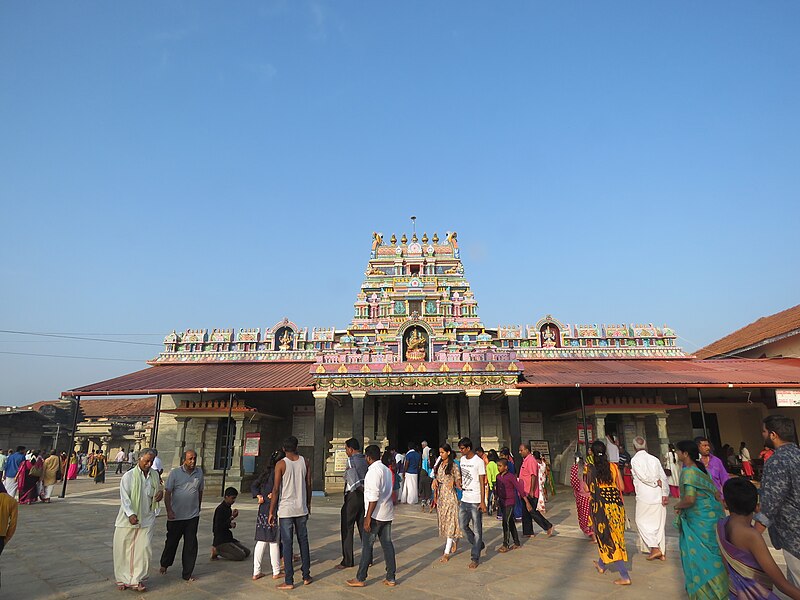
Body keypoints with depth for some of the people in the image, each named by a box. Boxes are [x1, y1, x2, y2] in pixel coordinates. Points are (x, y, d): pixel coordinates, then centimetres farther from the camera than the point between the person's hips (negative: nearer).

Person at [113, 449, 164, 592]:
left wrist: (160, 494, -6)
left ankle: (138, 580, 13)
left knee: (144, 549, 0)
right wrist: (130, 514, -25)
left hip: (147, 519, 3)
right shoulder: (129, 476, -9)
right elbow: (124, 497, -13)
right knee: (123, 549, 7)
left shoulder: (154, 475, 5)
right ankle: (122, 579, 25)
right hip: (128, 519, -3)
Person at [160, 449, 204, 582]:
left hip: (193, 516, 2)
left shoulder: (199, 472, 3)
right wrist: (169, 510, -15)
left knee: (191, 545, 4)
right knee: (171, 542, 15)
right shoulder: (175, 473, -7)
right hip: (176, 516, -2)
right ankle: (164, 565, 40)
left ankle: (187, 573, 15)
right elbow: (167, 493, -7)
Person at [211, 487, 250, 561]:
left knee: (247, 552, 6)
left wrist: (231, 524, -1)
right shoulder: (220, 509, -17)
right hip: (220, 540, -9)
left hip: (228, 537, 9)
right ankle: (217, 551, -6)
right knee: (241, 555, -18)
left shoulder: (228, 507, 10)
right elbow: (218, 527, -23)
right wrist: (232, 517, -21)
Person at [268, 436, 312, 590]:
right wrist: (308, 504, 18)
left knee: (287, 544, 3)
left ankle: (289, 581, 7)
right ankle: (306, 576, 22)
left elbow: (276, 490, -10)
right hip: (301, 508, 4)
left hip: (286, 509, -3)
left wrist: (271, 512, -2)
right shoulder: (304, 462, 1)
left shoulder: (281, 464, -9)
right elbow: (308, 485, 6)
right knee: (303, 541, 14)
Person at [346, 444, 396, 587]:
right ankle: (391, 578, 16)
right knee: (387, 544, 12)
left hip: (376, 515, -8)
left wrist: (368, 517, -19)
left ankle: (360, 579, 11)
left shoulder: (373, 471, -17)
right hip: (387, 514, 8)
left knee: (367, 545, 2)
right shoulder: (386, 469, 11)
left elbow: (374, 496, -22)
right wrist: (365, 488, 25)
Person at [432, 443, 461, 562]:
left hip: (450, 496, -7)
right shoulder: (439, 464, 10)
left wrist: (454, 482, -28)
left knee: (449, 522, -6)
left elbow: (458, 481, -8)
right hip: (440, 496, 7)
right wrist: (435, 496, 8)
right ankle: (455, 540, 36)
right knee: (443, 521, 13)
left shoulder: (454, 465, -8)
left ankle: (447, 553, -4)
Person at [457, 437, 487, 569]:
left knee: (477, 529, 1)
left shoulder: (479, 462, -13)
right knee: (462, 525, 12)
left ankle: (475, 558, 10)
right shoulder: (462, 459, 8)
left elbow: (482, 483, -12)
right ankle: (479, 545, 32)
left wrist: (482, 502, -14)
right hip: (464, 499, 7)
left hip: (475, 501, -7)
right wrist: (459, 484, 3)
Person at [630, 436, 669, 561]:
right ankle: (662, 552, 17)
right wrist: (665, 494, 0)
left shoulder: (635, 460, -7)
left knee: (643, 522, 7)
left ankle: (655, 548, -2)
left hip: (644, 497, -5)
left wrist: (657, 482, -3)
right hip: (658, 496, 5)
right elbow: (663, 477, 1)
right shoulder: (654, 459, 6)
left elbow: (644, 477, -16)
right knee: (659, 523, 12)